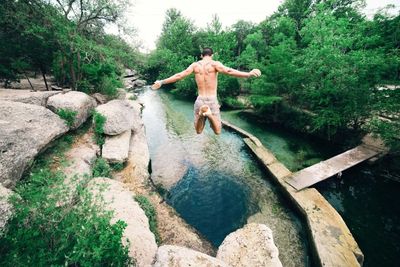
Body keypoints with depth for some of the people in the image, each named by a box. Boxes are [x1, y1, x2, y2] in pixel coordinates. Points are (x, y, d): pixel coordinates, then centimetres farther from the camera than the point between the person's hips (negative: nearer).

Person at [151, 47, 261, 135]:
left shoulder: (195, 65, 5)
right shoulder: (215, 64, -5)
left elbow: (179, 75, 5)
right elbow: (229, 71, -22)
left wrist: (161, 82, 15)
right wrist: (249, 74, -30)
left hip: (200, 101, 3)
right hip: (212, 101, -2)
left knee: (198, 131, 17)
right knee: (217, 132, 12)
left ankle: (201, 113, -17)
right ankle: (210, 114, -20)